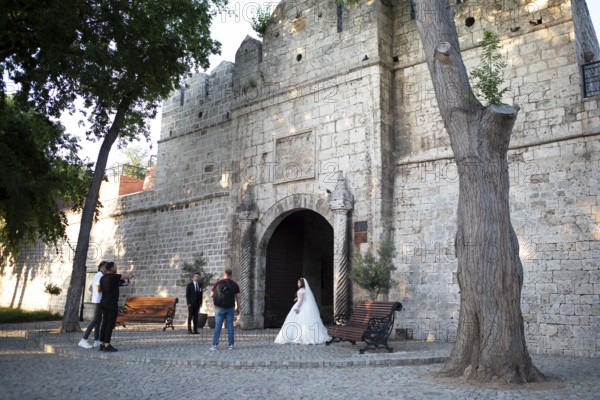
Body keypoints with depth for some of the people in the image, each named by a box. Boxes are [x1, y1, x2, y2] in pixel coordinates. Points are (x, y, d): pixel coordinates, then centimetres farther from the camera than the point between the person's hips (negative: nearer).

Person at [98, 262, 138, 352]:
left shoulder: (103, 278, 9)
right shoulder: (114, 276, -15)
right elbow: (126, 276, -1)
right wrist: (133, 275, 21)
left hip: (104, 303, 9)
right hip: (112, 304, -9)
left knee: (105, 323, 9)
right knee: (111, 324, -6)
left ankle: (102, 345, 10)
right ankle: (107, 346, -6)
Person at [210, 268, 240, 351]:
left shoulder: (217, 283, -1)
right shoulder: (234, 284, 0)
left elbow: (211, 295, 3)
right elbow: (237, 297, -2)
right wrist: (238, 307, 8)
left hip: (219, 308, 0)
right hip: (230, 308, 1)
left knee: (217, 326, 4)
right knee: (230, 326, 5)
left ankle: (215, 345, 2)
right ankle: (231, 345, 5)